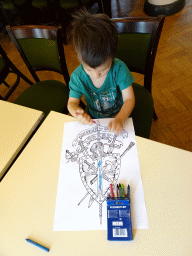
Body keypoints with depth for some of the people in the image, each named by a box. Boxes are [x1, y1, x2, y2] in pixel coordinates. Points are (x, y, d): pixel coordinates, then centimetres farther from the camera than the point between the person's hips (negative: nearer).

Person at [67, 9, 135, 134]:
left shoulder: (119, 68, -24)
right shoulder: (78, 76, -22)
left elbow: (129, 99, -23)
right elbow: (72, 102, -13)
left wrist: (119, 119, -43)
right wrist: (78, 112, -39)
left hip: (122, 115, 1)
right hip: (94, 120, 0)